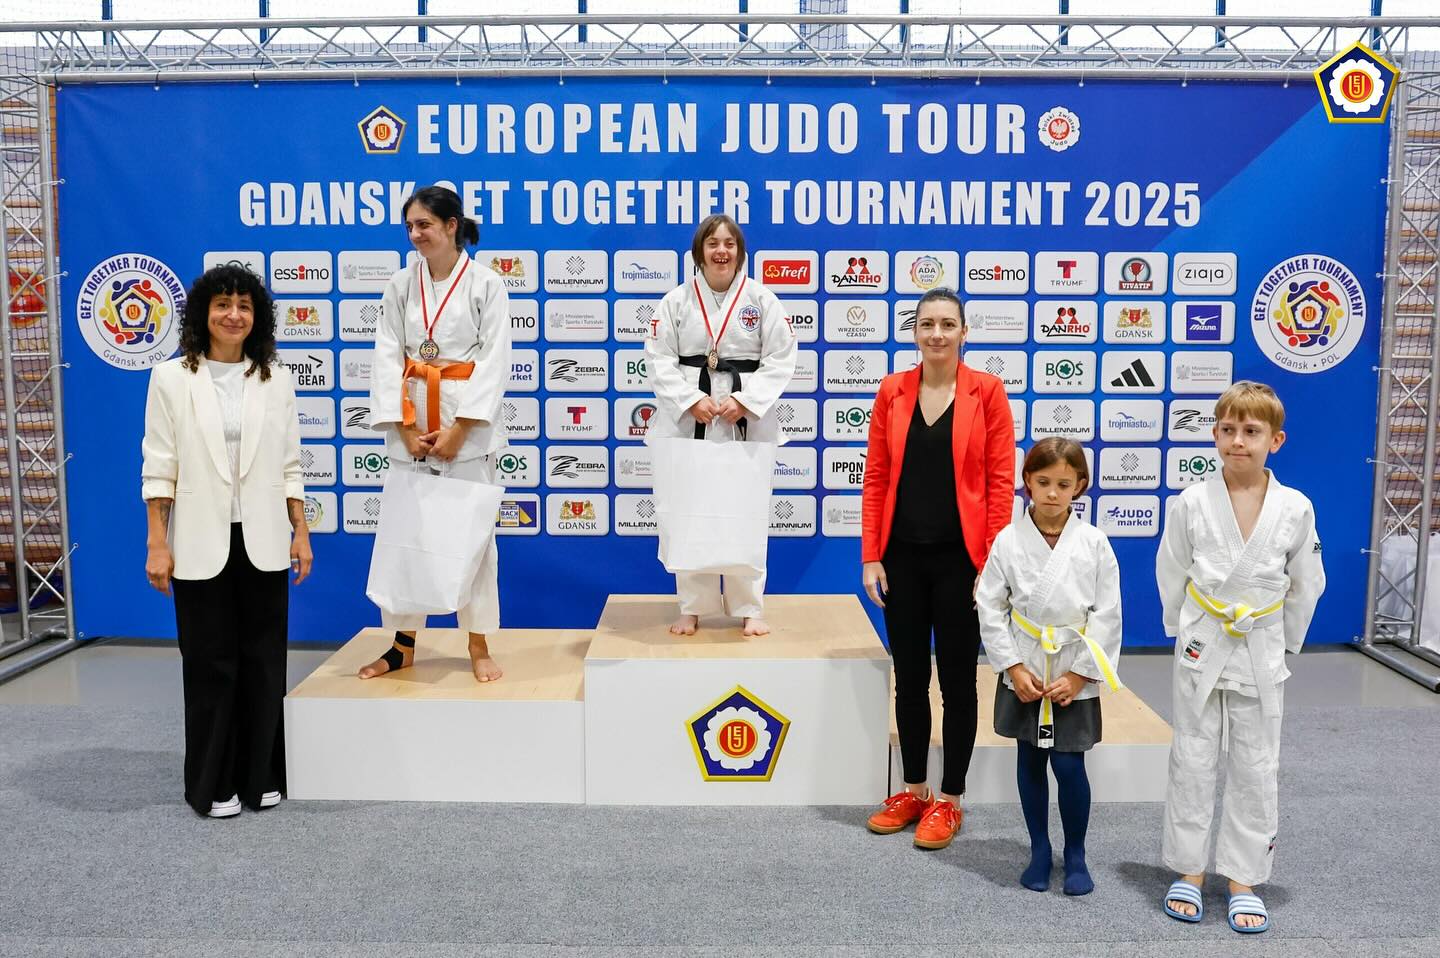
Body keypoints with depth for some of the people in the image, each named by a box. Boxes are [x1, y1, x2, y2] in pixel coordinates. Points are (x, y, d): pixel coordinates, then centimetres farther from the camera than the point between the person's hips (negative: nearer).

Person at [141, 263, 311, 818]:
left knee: (263, 660, 8)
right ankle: (213, 783, 19)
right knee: (209, 663, 5)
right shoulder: (172, 379, 0)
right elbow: (159, 467, -1)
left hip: (263, 542, 2)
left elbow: (289, 464, 8)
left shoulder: (275, 379, 7)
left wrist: (301, 531, 3)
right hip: (201, 542, -2)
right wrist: (157, 543, -6)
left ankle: (260, 775, 22)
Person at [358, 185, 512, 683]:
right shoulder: (400, 285, 7)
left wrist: (459, 429, -14)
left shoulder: (486, 283, -3)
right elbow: (387, 358, 2)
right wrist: (406, 427, -9)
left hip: (469, 421, -3)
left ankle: (479, 646, 12)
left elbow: (494, 361, -8)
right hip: (411, 421, 4)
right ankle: (403, 644, 19)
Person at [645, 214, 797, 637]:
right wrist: (692, 401, -14)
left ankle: (749, 609, 17)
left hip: (746, 418, -1)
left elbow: (779, 360, -2)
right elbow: (659, 359, -2)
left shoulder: (762, 300, 1)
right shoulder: (676, 300, 3)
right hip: (689, 419, 1)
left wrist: (744, 401, -14)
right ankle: (693, 608, 19)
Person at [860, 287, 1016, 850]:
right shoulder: (892, 391, 3)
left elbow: (1001, 482, -6)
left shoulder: (986, 391, -5)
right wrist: (870, 556, -1)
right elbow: (876, 477, 3)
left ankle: (949, 800, 22)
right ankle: (913, 791, 28)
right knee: (909, 677, 13)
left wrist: (993, 564, -10)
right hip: (903, 556, 3)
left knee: (957, 678, 8)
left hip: (960, 556, -3)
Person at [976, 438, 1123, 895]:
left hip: (1074, 675, -1)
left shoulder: (1093, 543, -7)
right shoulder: (1009, 540, -6)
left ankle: (1075, 855, 20)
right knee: (1030, 760, 11)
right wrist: (1013, 667, -9)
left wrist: (1079, 674, -10)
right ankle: (1040, 850, 28)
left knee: (1069, 764, -2)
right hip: (1024, 672, 1)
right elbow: (990, 608, -3)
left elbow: (1107, 616, -5)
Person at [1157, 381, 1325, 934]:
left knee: (1256, 768, 8)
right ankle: (1189, 870, 21)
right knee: (1193, 761, 8)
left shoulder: (1295, 509, -7)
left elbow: (1307, 583, 4)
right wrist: (1183, 632, 4)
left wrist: (1284, 640, 6)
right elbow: (1171, 573, 1)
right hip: (1201, 652, 0)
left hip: (1261, 655, 1)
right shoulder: (1192, 503, -9)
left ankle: (1243, 878, 21)